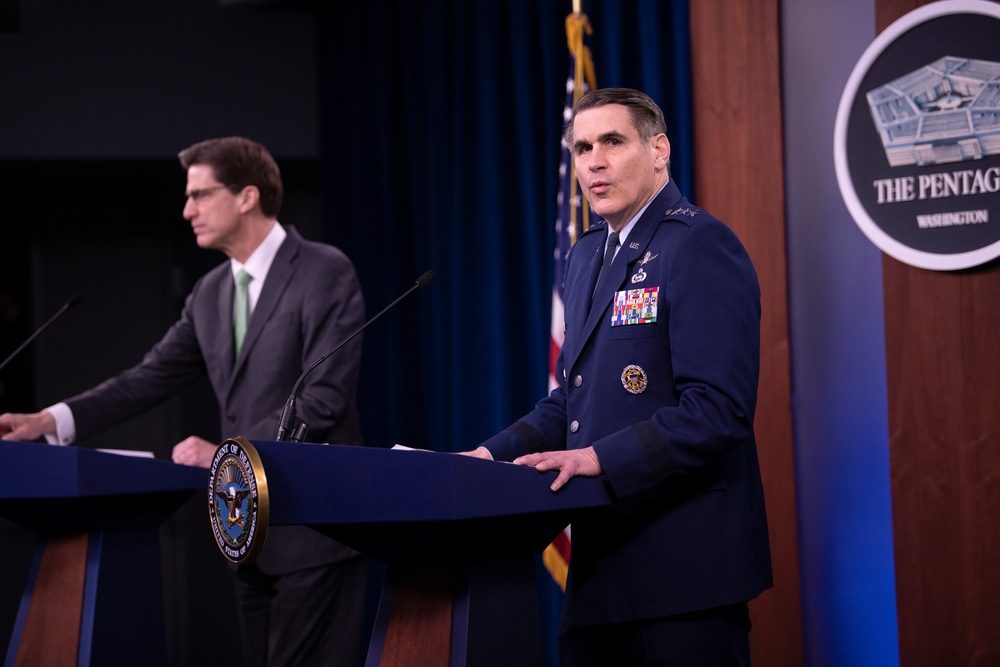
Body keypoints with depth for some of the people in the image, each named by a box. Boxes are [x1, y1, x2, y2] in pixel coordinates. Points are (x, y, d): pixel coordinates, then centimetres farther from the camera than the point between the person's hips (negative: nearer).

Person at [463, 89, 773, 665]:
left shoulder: (701, 246, -11)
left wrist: (600, 458, -24)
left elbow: (718, 409, -20)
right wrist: (491, 456, 8)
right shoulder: (588, 256, 18)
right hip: (604, 565, 8)